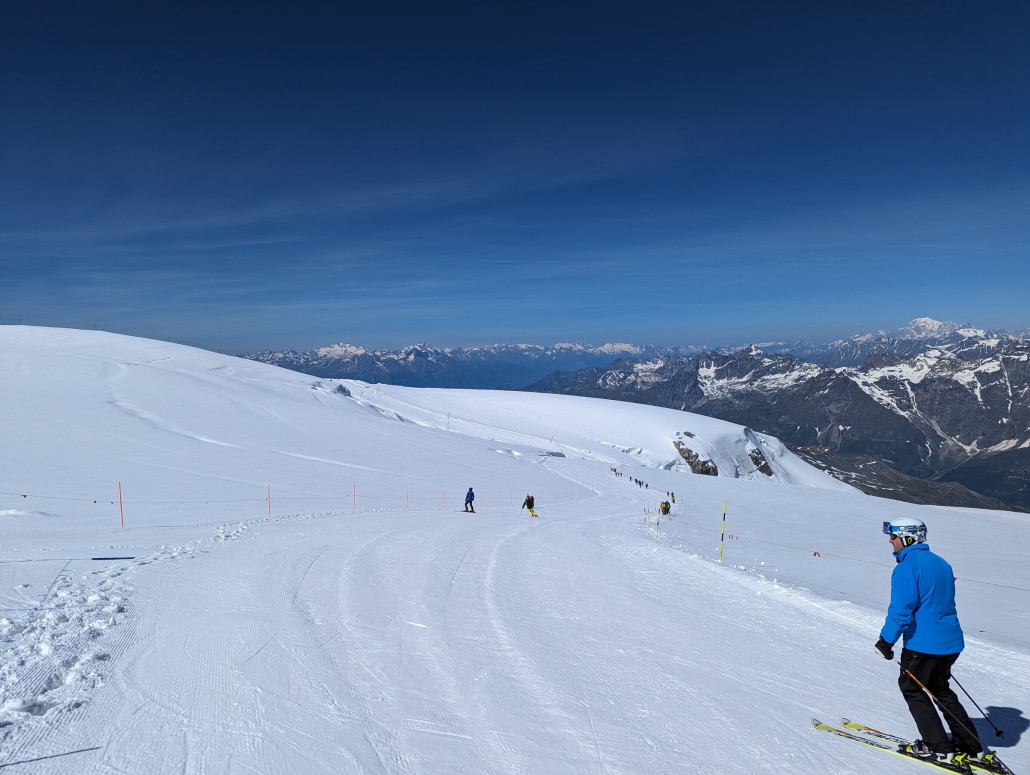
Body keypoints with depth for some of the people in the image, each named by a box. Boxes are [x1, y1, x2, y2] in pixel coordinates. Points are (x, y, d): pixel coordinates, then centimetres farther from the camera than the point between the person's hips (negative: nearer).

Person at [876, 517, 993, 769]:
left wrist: (887, 640, -11)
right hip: (951, 640, 9)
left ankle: (939, 748, 12)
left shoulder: (906, 567, -18)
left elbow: (901, 611, -21)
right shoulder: (941, 563, 10)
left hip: (923, 642, -9)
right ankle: (971, 746, 27)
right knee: (939, 688, 24)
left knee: (911, 687, 10)